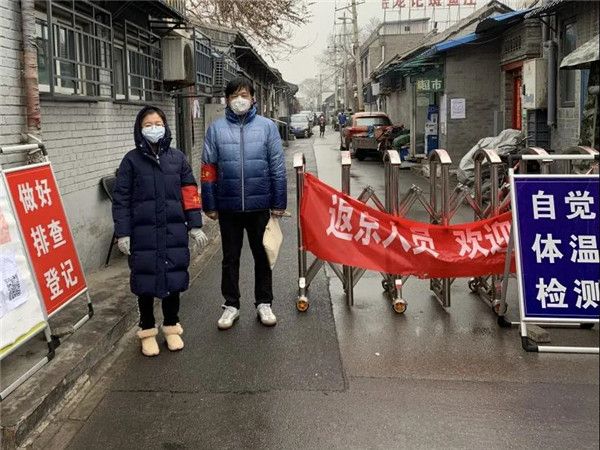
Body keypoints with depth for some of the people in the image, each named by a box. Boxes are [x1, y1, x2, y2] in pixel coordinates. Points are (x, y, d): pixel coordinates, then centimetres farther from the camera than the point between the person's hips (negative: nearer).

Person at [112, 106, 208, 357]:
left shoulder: (177, 158, 6)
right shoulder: (131, 160, 0)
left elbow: (189, 193, 7)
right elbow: (121, 199, -1)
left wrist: (195, 226, 3)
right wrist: (123, 234, -6)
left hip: (174, 232, 2)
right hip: (143, 234, -2)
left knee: (174, 278, 9)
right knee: (146, 281, 6)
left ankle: (171, 327, 26)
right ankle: (147, 331, 22)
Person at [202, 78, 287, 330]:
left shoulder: (267, 126, -1)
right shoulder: (216, 129, 1)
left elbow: (277, 167, -1)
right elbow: (208, 169, 3)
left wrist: (279, 203, -2)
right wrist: (210, 205, 1)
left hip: (259, 205, 0)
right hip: (228, 207, 1)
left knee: (262, 255, 11)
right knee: (230, 258, 12)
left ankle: (264, 303, 26)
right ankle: (231, 305, 26)